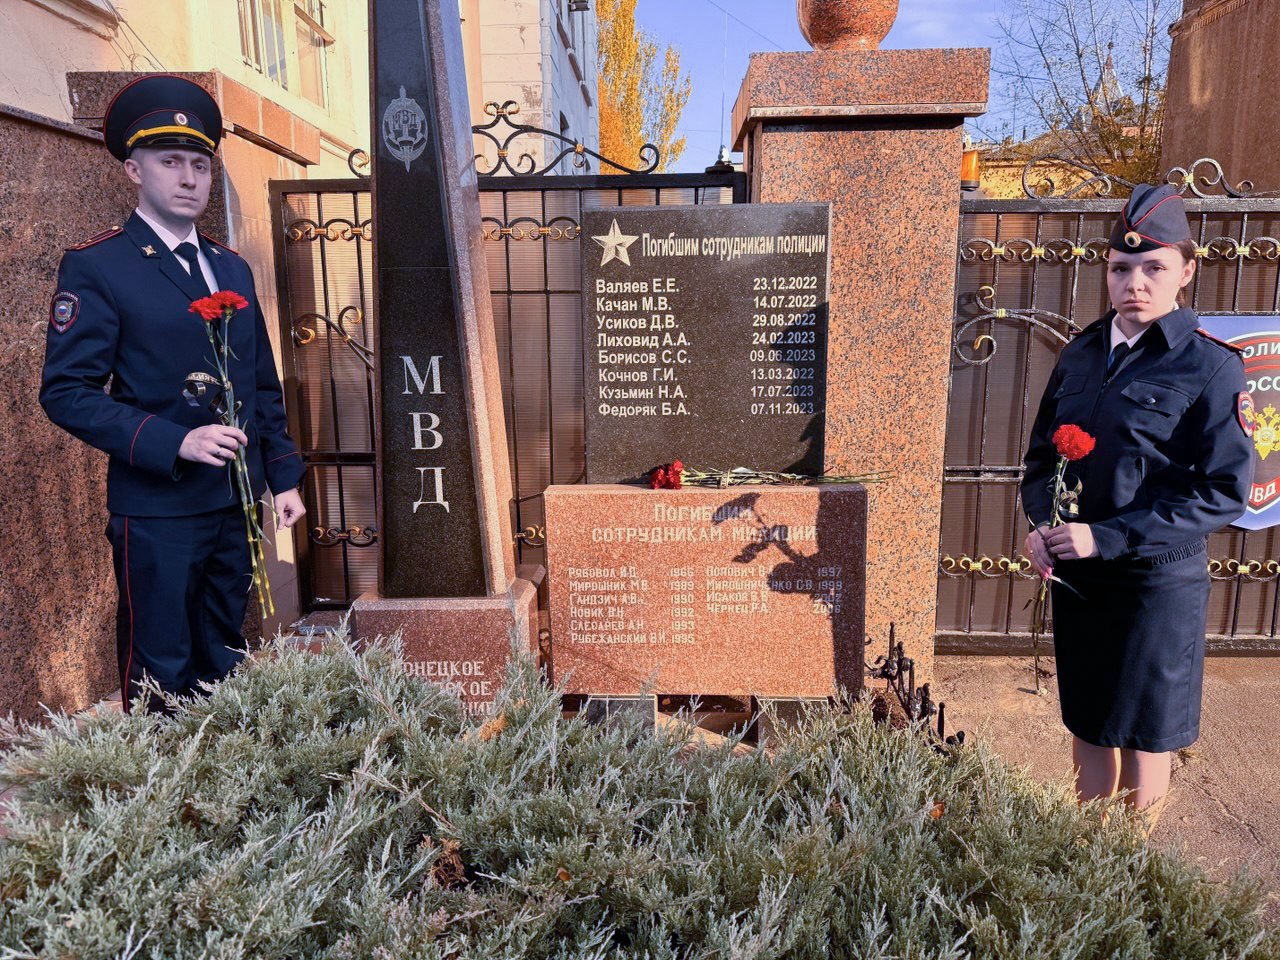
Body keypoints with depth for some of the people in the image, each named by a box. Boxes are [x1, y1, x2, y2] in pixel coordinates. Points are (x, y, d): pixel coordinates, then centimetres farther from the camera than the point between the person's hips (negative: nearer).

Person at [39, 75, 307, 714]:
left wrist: (283, 477, 10)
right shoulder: (95, 267, -5)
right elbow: (66, 392, -11)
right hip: (157, 510, -5)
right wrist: (174, 443, -21)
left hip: (236, 504, 6)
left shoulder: (232, 269, 13)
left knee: (224, 664, 16)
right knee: (163, 678, 4)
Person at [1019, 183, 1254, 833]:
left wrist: (1106, 537, -20)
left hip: (1159, 581, -5)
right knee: (1087, 721, 18)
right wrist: (1042, 524, -8)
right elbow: (1041, 455, 10)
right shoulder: (1081, 354, 5)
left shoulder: (1210, 367, -10)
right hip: (1075, 576, 5)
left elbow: (1225, 492, -14)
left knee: (1143, 732, 11)